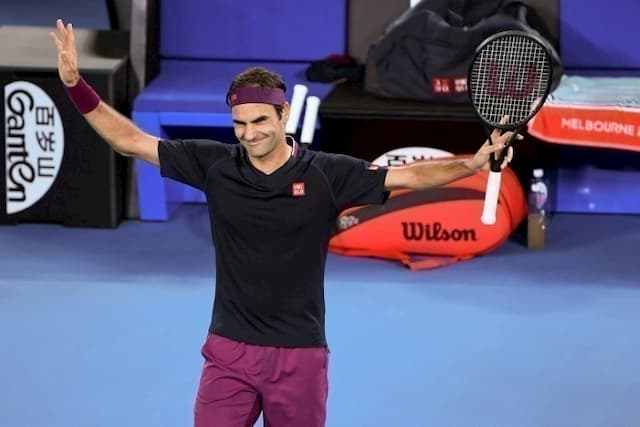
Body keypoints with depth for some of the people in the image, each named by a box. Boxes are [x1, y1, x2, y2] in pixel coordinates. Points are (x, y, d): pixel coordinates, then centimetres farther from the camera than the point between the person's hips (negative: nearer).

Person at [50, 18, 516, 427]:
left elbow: (407, 174, -6)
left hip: (300, 355, -1)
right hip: (229, 352, 1)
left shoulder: (326, 174, -6)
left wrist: (473, 163, -19)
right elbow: (132, 141, 0)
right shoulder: (216, 165, -2)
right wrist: (75, 84, -8)